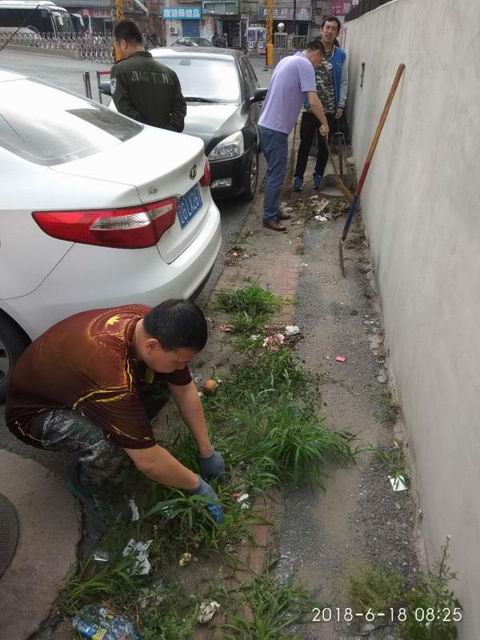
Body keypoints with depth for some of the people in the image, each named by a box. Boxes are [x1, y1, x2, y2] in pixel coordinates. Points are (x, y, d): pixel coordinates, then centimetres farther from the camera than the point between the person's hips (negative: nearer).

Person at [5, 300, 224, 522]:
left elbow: (185, 391, -7)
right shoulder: (111, 374, -42)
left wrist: (207, 452, -3)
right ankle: (85, 485, 0)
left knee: (164, 380, -12)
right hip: (34, 412, -6)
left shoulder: (154, 325, -21)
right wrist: (197, 485, -16)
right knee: (109, 446, -34)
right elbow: (148, 461, -33)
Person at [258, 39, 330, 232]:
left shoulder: (287, 60, 19)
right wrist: (324, 123, -5)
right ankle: (269, 217, 3)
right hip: (276, 129, -10)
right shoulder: (305, 65, -10)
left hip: (267, 125, 10)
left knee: (274, 172, 17)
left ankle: (273, 210, 25)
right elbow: (313, 101, -17)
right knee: (276, 174, -4)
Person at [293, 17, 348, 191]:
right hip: (309, 107, -1)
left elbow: (344, 83, 6)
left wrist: (341, 106, -1)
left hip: (330, 109, 1)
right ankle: (298, 176, 11)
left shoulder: (341, 56, 4)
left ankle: (318, 175, 23)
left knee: (324, 145, 9)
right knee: (305, 143, 1)